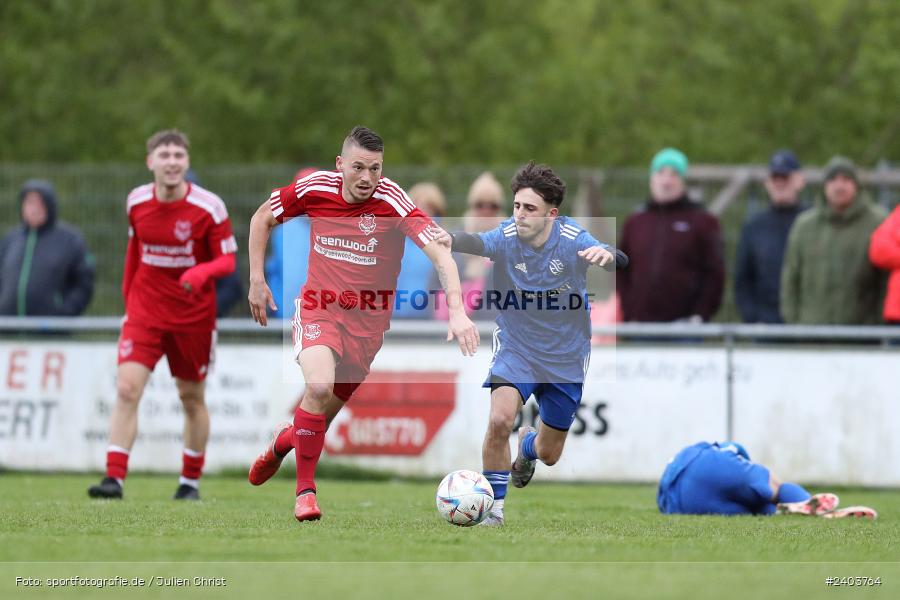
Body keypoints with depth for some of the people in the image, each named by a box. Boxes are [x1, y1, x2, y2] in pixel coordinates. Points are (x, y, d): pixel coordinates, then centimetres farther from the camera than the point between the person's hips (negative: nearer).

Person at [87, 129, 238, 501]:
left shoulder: (209, 208, -13)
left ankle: (191, 481, 27)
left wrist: (202, 272, -30)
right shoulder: (136, 202, -2)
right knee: (127, 389, -14)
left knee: (192, 398, 11)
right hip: (144, 311, 1)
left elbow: (227, 259, -9)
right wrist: (127, 294, 20)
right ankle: (114, 478, -16)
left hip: (193, 315, -1)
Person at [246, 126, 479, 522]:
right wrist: (257, 281, 4)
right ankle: (305, 489, -12)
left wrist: (457, 312, -39)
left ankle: (285, 439, 46)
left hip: (367, 320, 0)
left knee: (321, 417, 8)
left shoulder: (393, 202, -18)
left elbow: (440, 254, -26)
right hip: (319, 308, 0)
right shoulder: (315, 189, -10)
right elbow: (263, 218, 8)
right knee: (319, 385, -28)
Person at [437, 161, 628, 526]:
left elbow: (619, 261, -34)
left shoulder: (572, 239, -19)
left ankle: (529, 445, 52)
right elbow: (479, 243, -42)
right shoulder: (507, 236, -20)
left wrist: (606, 255, -59)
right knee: (500, 420, -28)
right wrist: (451, 240, -65)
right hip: (515, 349, -1)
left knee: (549, 455, 12)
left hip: (565, 358, 1)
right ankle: (493, 506, -8)